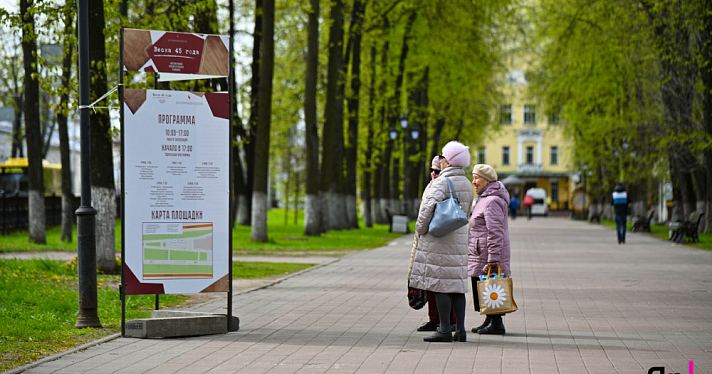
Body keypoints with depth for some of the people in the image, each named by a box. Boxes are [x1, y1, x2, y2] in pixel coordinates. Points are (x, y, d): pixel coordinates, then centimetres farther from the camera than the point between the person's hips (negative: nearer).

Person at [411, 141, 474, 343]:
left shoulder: (443, 182, -13)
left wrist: (421, 228, -11)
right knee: (457, 284, 10)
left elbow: (429, 205, -23)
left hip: (439, 239, -8)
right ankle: (460, 330, 9)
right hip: (459, 239, 8)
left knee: (440, 284, -4)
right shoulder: (466, 184, 13)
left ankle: (445, 330, -5)